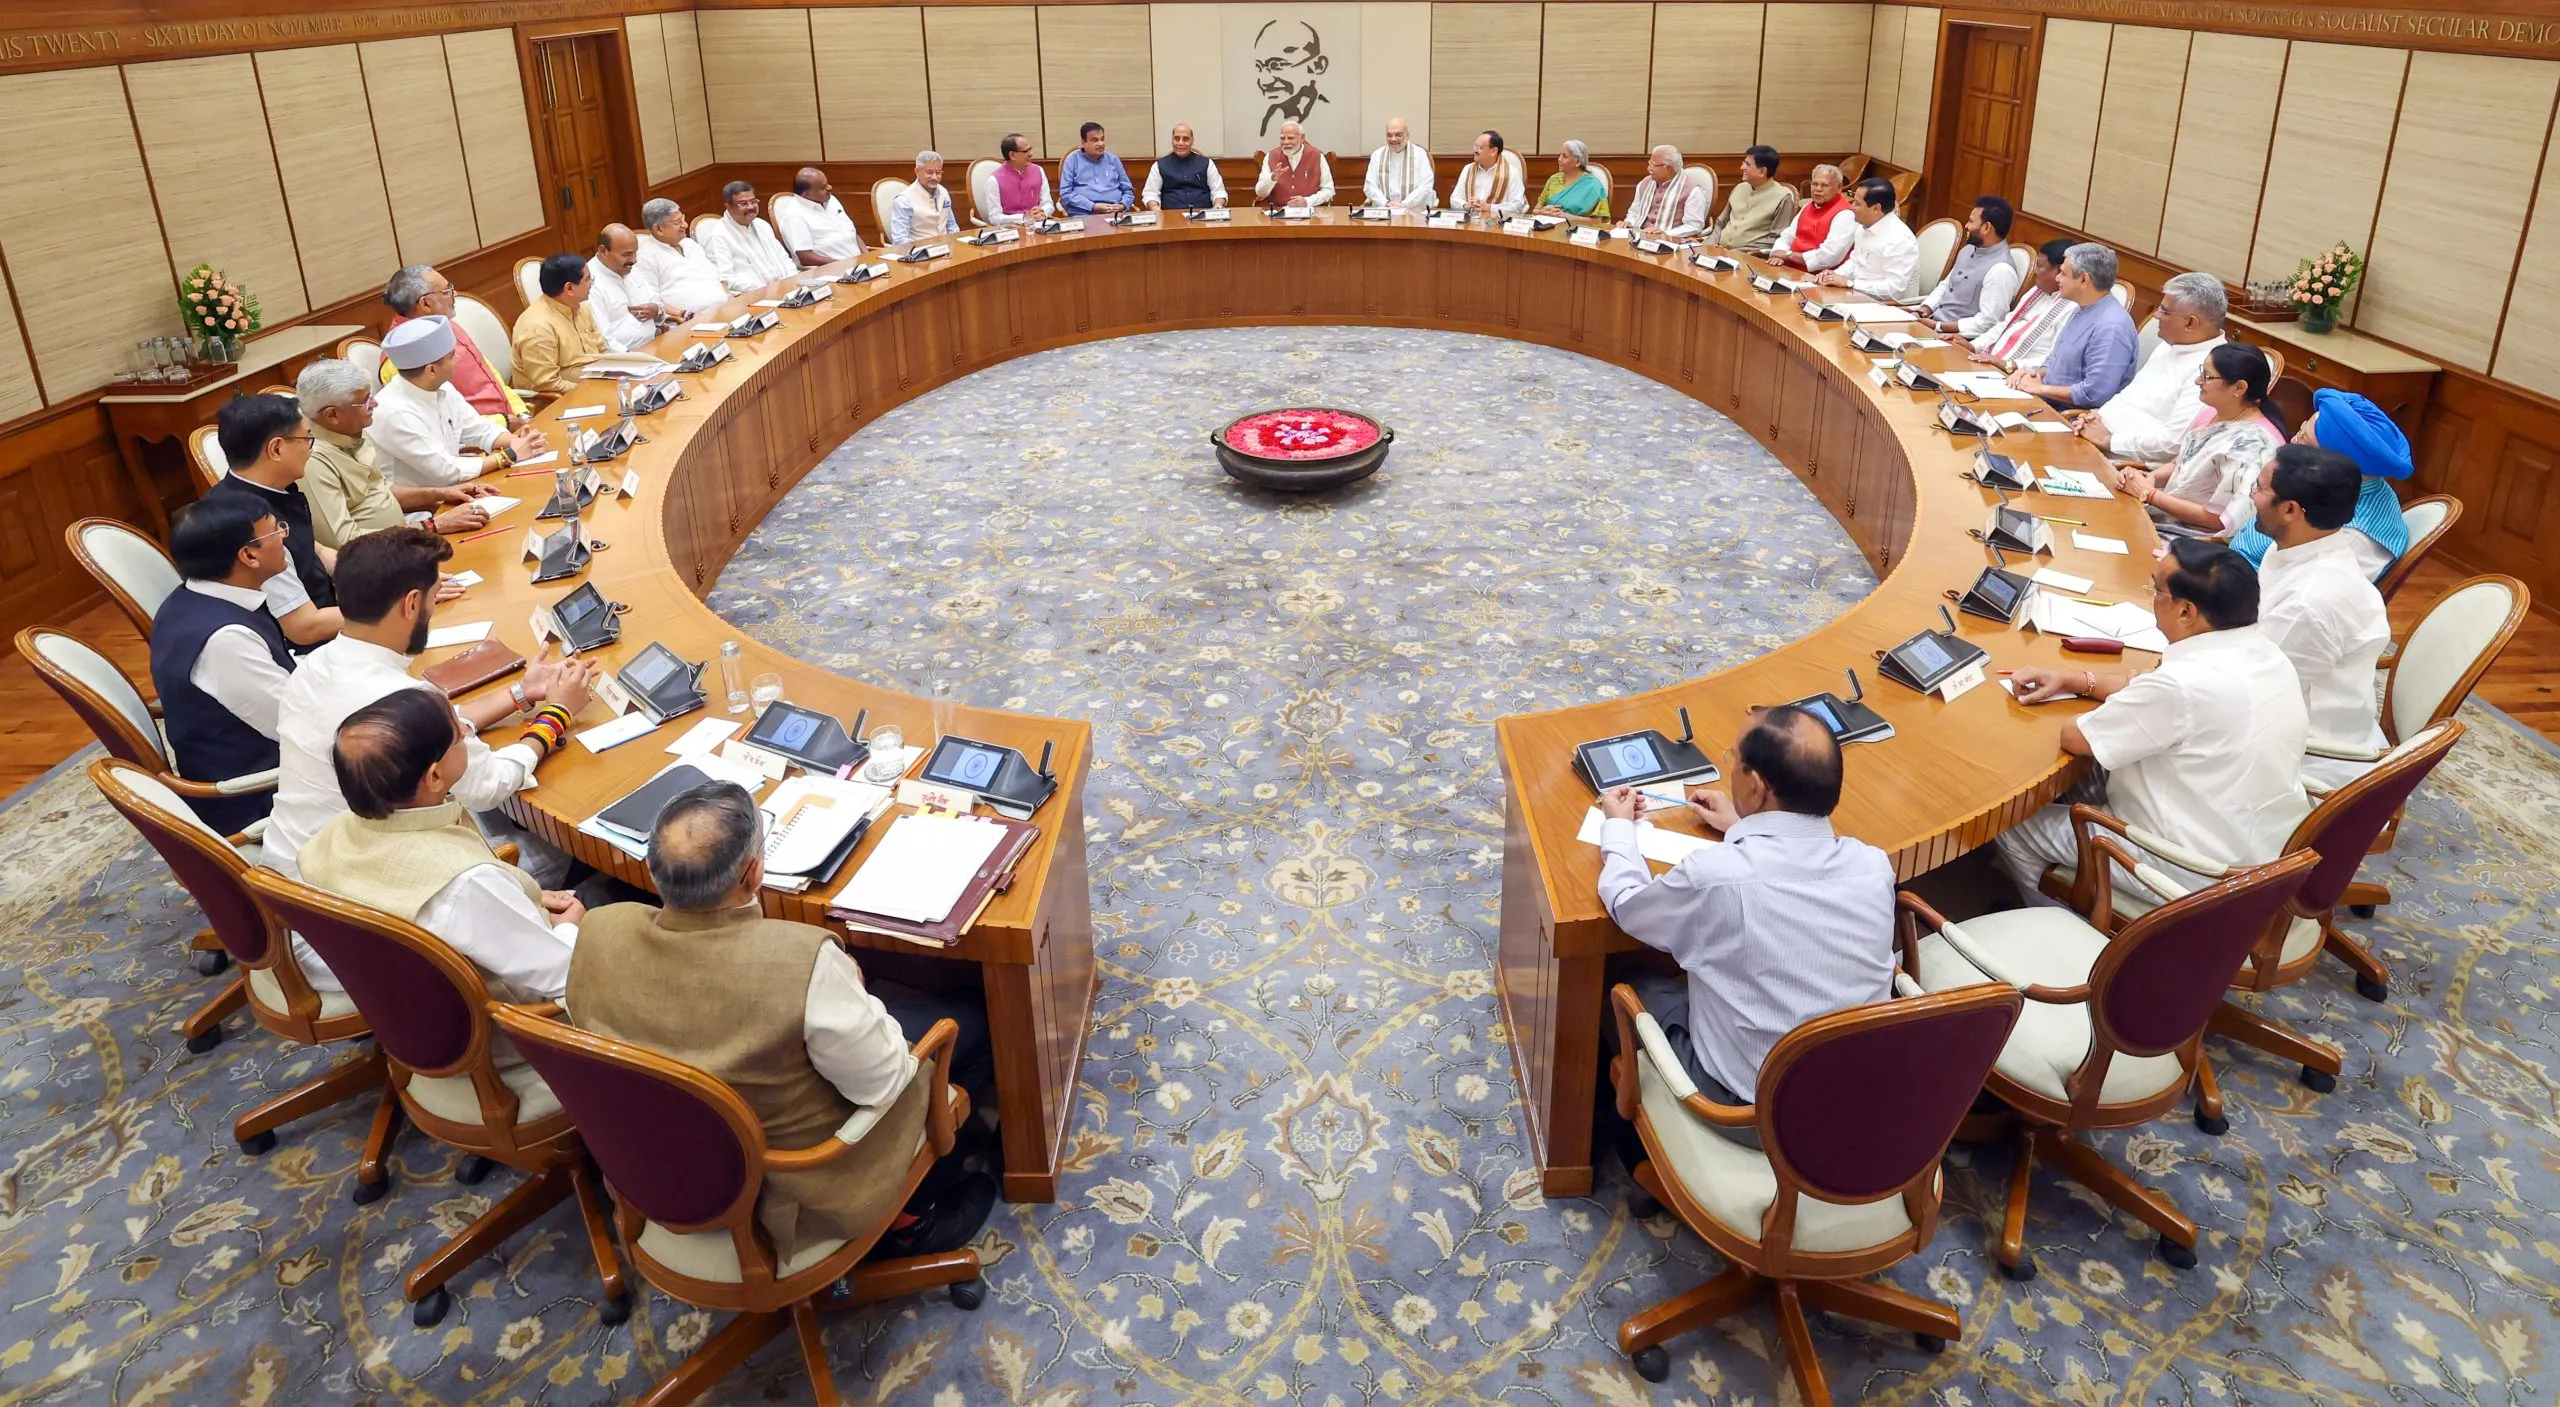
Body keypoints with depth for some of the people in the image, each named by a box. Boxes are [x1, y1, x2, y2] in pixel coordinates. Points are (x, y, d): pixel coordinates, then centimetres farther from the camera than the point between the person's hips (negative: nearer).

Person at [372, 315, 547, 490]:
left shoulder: (443, 389, 0)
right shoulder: (396, 413, -21)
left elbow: (481, 431, 10)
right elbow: (446, 470, -21)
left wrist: (516, 441, -9)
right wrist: (508, 456, -14)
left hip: (449, 494, 7)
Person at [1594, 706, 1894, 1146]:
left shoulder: (1713, 875, -27)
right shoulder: (1875, 865, -12)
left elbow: (1627, 906, -5)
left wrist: (1617, 827, 13)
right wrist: (1744, 829, 26)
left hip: (1753, 1117, -5)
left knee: (1635, 988, 19)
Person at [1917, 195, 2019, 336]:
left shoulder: (2000, 270, -17)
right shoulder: (1969, 250, 12)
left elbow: (1988, 323, -21)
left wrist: (1938, 326, -19)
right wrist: (1924, 311, 1)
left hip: (1955, 336, -9)